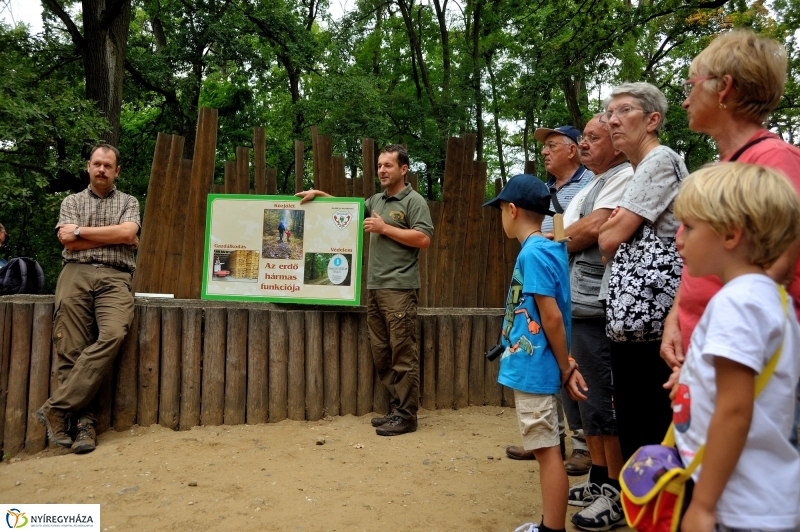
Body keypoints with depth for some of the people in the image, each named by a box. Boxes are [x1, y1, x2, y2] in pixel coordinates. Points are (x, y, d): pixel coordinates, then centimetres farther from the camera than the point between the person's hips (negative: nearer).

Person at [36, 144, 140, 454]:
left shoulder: (128, 202, 18)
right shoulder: (71, 202, 19)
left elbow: (128, 233, -3)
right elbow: (69, 241, 3)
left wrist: (80, 230, 1)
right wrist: (115, 237, 1)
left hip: (113, 277, -1)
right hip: (76, 274, 1)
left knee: (113, 335, -27)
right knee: (72, 350, -11)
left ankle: (56, 408, -21)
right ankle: (84, 421, -8)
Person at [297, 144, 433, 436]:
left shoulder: (414, 201, -2)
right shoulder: (376, 200, 19)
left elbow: (423, 239, -12)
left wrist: (385, 228, -11)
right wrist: (320, 194, 24)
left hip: (399, 288, -8)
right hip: (375, 288, 8)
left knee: (403, 353, -6)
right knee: (382, 353, 8)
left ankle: (406, 415, 0)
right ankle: (396, 409, 16)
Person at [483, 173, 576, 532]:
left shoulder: (533, 253, -17)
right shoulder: (547, 249, 12)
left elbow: (552, 317, -19)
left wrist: (565, 367, -11)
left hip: (533, 369, -10)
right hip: (530, 367, 10)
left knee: (547, 450, -1)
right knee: (544, 449, 16)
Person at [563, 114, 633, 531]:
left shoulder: (624, 177, -8)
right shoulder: (591, 185, 22)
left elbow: (594, 228, -20)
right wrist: (566, 241, 1)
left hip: (599, 309, -10)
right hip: (578, 307, 10)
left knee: (606, 401, -1)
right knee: (588, 396, 16)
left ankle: (617, 493, 12)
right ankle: (599, 480, 29)